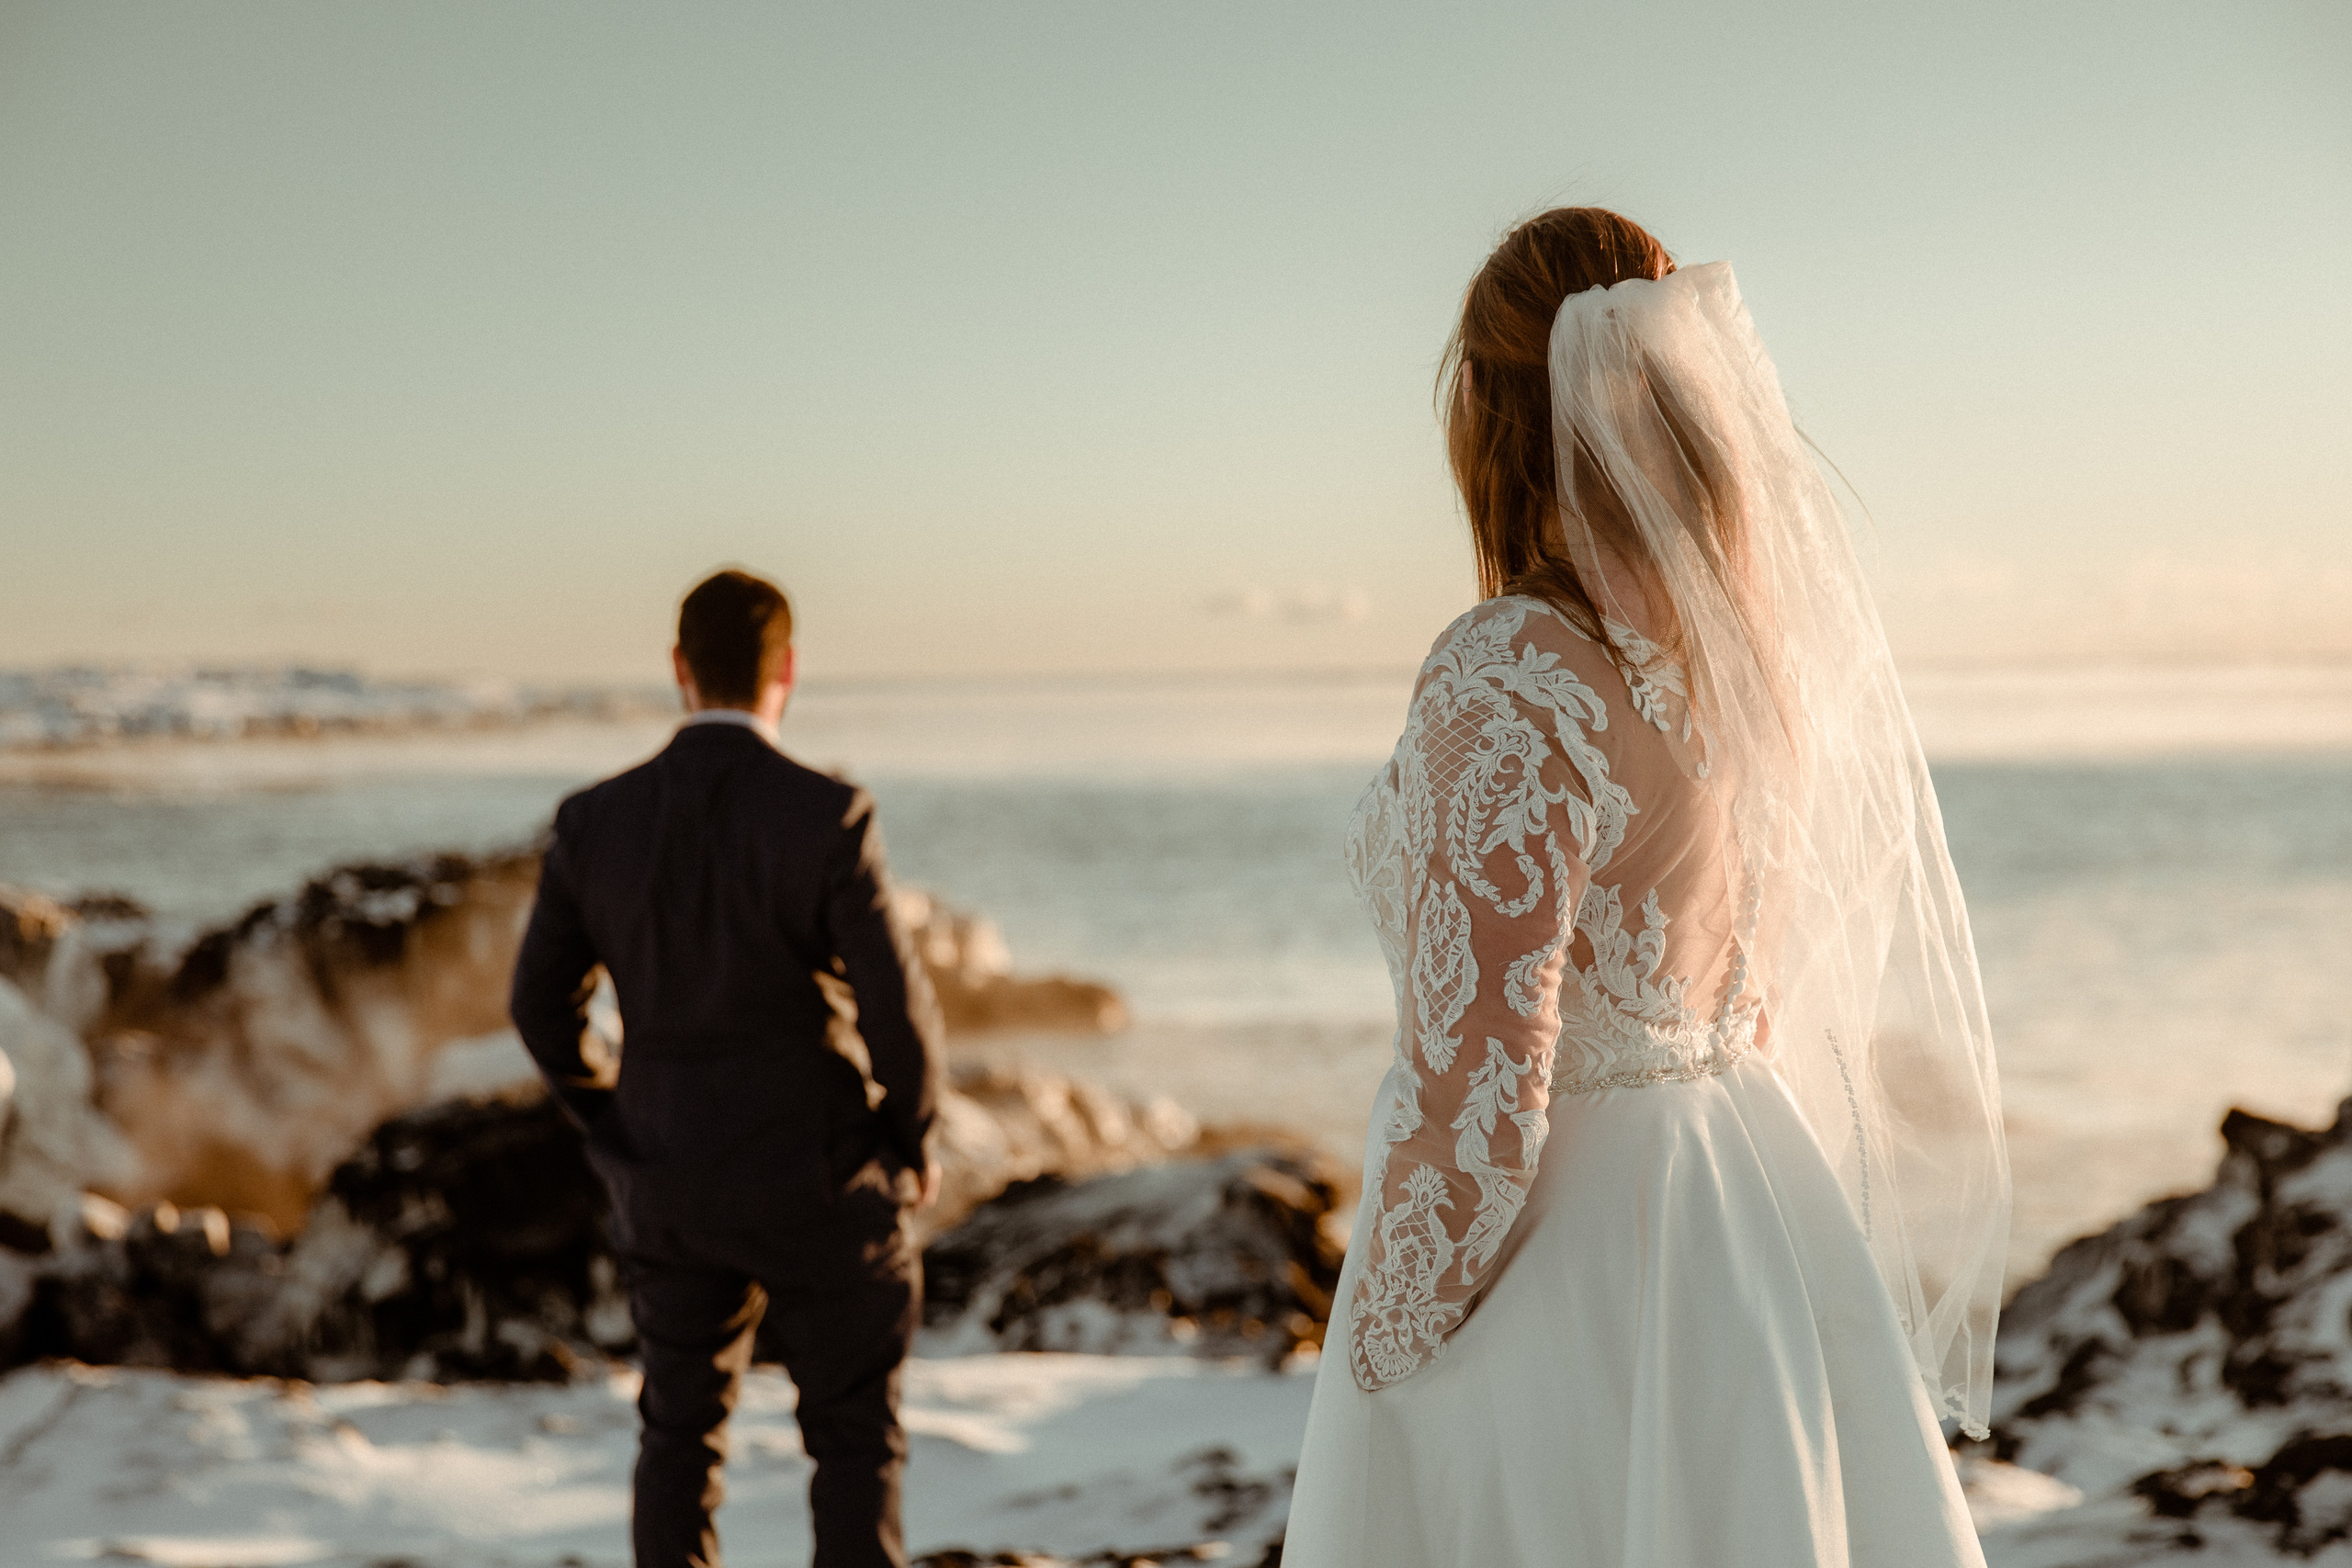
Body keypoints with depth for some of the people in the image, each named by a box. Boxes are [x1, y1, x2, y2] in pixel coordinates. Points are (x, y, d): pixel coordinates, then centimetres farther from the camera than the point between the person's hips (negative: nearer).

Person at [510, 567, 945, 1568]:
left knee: (680, 1434, 20)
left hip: (668, 1189, 3)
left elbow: (540, 1003, 3)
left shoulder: (595, 820, -5)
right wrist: (915, 1145, 2)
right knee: (854, 1442, 11)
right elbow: (897, 1008, -17)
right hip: (815, 1184, -3)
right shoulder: (828, 817, -17)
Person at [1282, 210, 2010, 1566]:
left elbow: (1477, 1092, -23)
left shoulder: (1519, 676, -21)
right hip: (1761, 1233, 8)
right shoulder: (1762, 635, 2)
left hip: (1558, 1256, -8)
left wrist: (1379, 1363, -11)